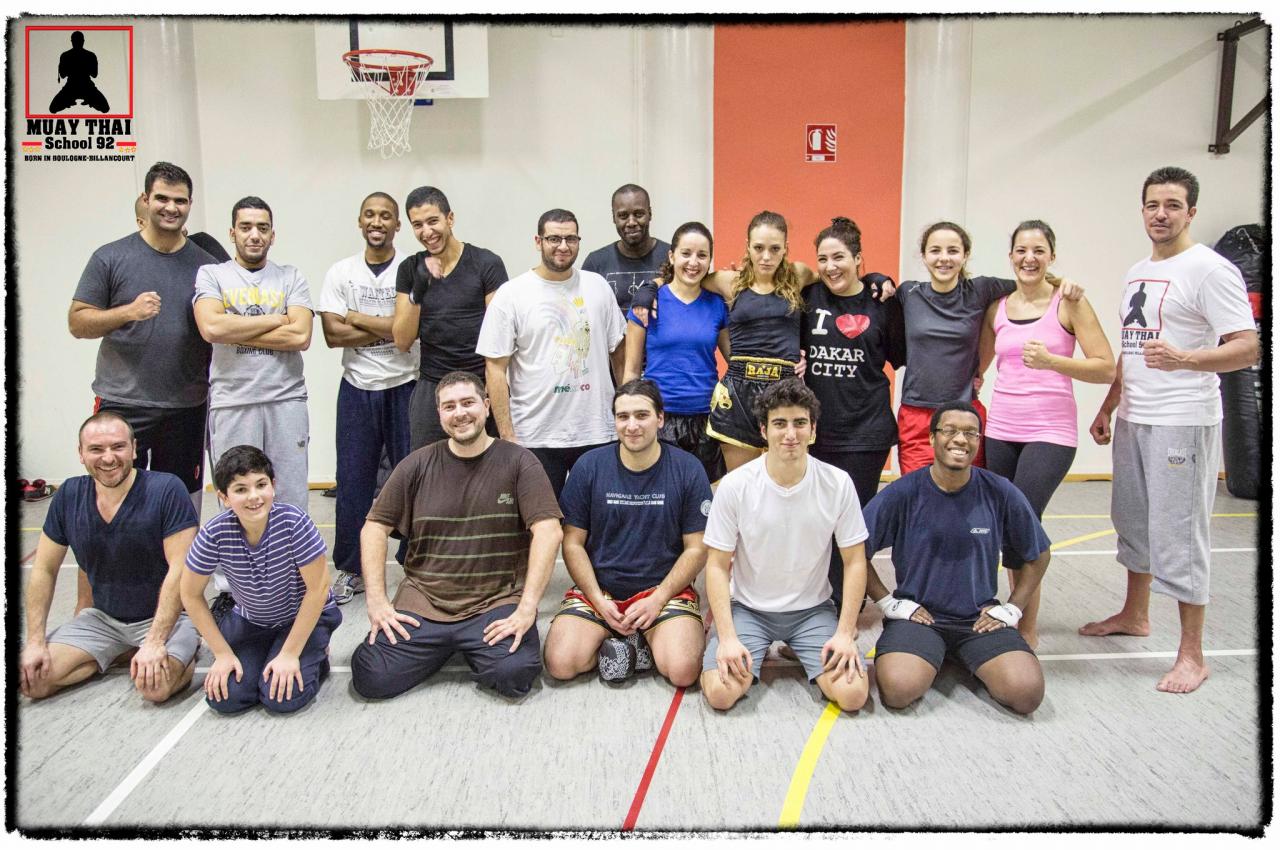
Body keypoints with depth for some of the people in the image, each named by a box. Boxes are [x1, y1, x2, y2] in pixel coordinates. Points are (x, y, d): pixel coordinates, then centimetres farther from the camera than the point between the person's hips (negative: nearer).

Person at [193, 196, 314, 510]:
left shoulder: (291, 278, 10)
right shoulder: (211, 275, 9)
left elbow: (301, 336, -5)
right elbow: (211, 328, -10)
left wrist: (236, 331, -6)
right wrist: (276, 319, -4)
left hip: (287, 400, 1)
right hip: (231, 403, 0)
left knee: (291, 503, 3)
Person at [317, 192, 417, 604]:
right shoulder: (341, 272, 6)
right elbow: (333, 334, -5)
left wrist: (356, 317, -7)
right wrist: (388, 329, -11)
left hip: (404, 386, -2)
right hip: (357, 388, 2)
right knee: (353, 479, 6)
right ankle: (351, 570, 19)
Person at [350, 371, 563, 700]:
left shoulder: (518, 461, -2)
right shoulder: (418, 465, 5)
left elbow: (548, 532, -11)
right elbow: (375, 527, 7)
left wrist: (527, 608, -19)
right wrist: (376, 600, -4)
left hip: (497, 603, -2)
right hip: (423, 601, 2)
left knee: (514, 675, -27)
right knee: (371, 679, -16)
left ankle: (475, 650, 9)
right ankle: (443, 647, 15)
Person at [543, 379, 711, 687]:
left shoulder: (687, 469, -4)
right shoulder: (589, 466, -2)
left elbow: (696, 548, -1)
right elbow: (573, 543, 2)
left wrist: (657, 599, -12)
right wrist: (599, 601, -10)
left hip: (665, 589, -1)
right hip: (597, 589, 1)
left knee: (683, 672, -25)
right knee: (560, 664, -22)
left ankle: (646, 641, 4)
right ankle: (611, 639, 4)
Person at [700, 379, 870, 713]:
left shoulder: (838, 484, -10)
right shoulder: (734, 485, -14)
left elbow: (855, 561, -1)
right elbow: (717, 565, -8)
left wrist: (845, 632, -10)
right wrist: (727, 637, -17)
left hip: (813, 610, 1)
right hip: (748, 608, -1)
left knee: (852, 694, -17)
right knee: (720, 693, -20)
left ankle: (795, 650, 14)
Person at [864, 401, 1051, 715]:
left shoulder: (1000, 493, -3)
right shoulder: (903, 493, -9)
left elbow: (1038, 555, 11)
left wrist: (1011, 609, 4)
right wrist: (889, 603, -5)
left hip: (980, 618, 2)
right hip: (917, 614, -1)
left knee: (1027, 692, -21)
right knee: (897, 689, -27)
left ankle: (972, 663, 11)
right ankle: (927, 658, 7)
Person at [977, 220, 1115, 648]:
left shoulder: (1068, 302, -2)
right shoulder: (997, 308, 10)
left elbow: (1106, 369, -7)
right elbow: (977, 365, 23)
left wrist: (1051, 361, -20)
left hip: (1049, 433, -4)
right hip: (1001, 431, 5)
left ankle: (1027, 629, 1)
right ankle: (1018, 613, 23)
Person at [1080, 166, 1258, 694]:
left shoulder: (1208, 269, -11)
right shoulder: (1137, 272, 15)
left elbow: (1247, 349, -19)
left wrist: (1183, 360, -35)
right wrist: (1108, 408, 20)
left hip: (1182, 423, -8)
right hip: (1132, 420, 8)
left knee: (1177, 535, -4)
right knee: (1132, 523, 19)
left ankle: (1192, 656, 8)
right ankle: (1134, 615, 37)